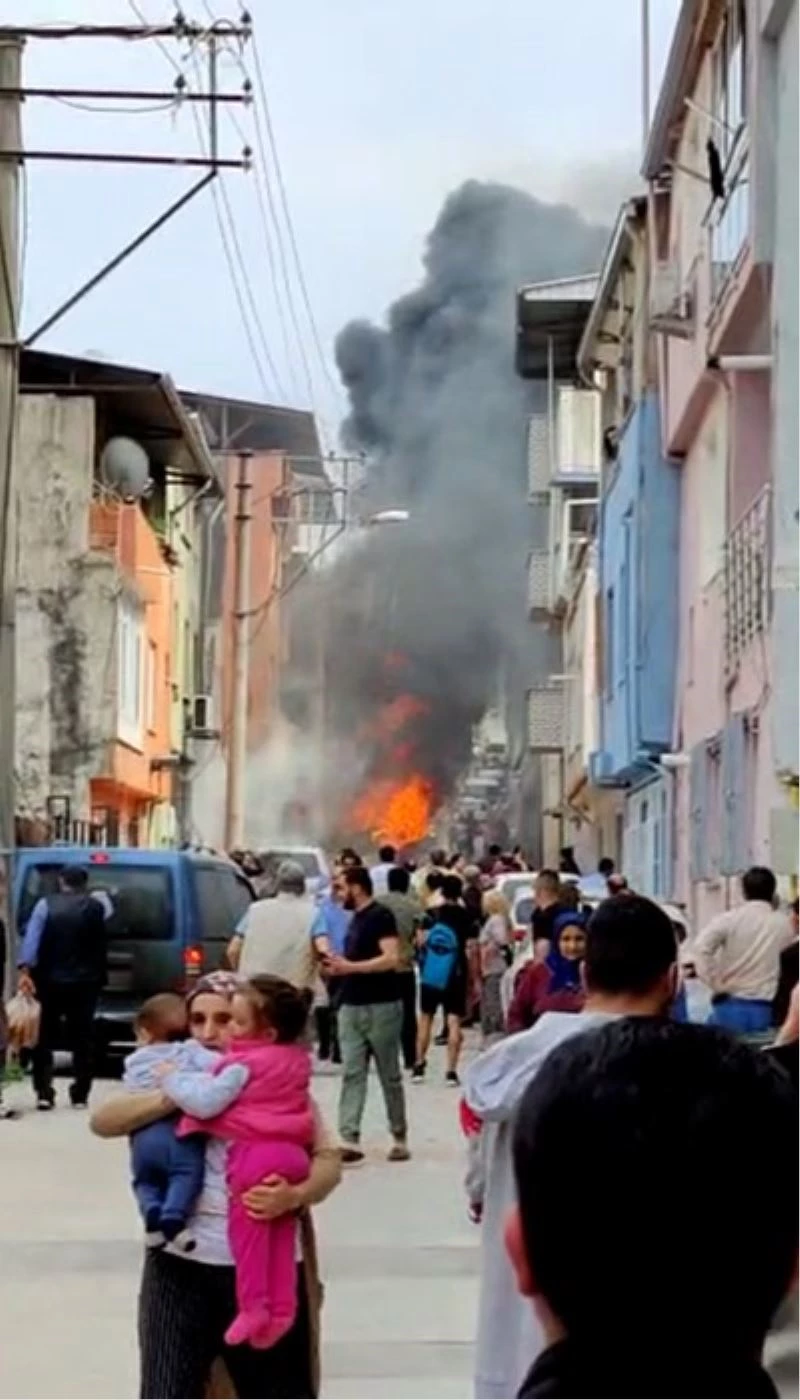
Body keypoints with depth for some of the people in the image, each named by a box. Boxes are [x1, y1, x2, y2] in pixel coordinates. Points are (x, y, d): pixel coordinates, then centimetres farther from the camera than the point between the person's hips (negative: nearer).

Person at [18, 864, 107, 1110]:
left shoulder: (46, 905, -3)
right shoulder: (95, 907, 1)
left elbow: (32, 938, -13)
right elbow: (100, 944, 4)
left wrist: (25, 970, -19)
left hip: (49, 981, 0)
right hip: (84, 982, 1)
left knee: (45, 1038, 8)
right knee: (82, 1039, 9)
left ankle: (44, 1094, 0)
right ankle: (80, 1095, 8)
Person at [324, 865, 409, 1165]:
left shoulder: (380, 916, -11)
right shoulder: (356, 918, 16)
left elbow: (392, 959, -21)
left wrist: (351, 966, -22)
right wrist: (340, 966, 8)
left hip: (381, 1007, -8)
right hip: (351, 1006, 8)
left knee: (390, 1075, 3)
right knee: (352, 1074, -2)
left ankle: (400, 1138, 14)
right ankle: (350, 1141, -7)